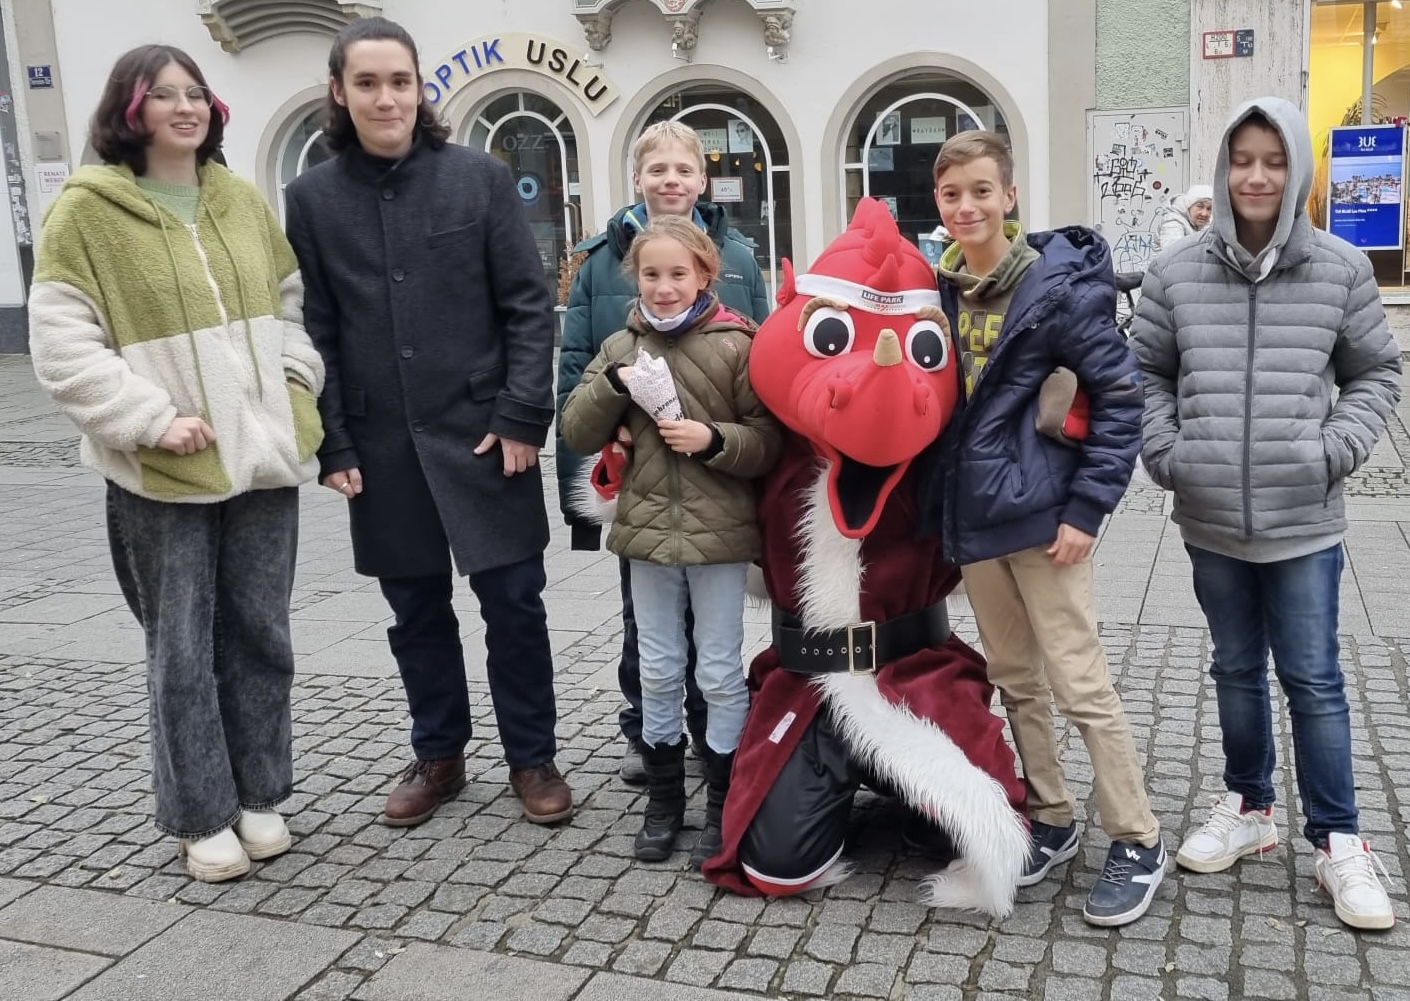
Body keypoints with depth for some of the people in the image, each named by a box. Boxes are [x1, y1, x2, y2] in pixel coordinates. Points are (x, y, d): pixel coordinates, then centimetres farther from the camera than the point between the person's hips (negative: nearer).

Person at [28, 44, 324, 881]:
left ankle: (259, 796, 26)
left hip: (263, 455, 4)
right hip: (164, 470, -4)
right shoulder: (88, 208, -5)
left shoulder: (244, 201, 10)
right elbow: (61, 344, -9)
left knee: (260, 634, 11)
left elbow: (292, 305, 18)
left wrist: (294, 387, 2)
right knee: (183, 648, 4)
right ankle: (202, 817, 19)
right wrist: (153, 420, -16)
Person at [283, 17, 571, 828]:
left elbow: (529, 305, -2)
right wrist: (332, 445, -1)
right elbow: (313, 333, 5)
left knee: (514, 600, 4)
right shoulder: (313, 198, 3)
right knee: (417, 610, 13)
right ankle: (439, 757, 30)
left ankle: (533, 759, 21)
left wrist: (523, 417, -10)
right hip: (382, 445, 2)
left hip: (483, 433, -2)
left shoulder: (481, 177, -1)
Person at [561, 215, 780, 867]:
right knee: (658, 670, 13)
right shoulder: (621, 348, 5)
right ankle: (663, 799, 28)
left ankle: (722, 807, 20)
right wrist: (613, 384, -14)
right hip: (648, 529, 4)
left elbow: (768, 441, -7)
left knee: (720, 672, 7)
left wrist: (713, 439, -23)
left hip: (720, 532, -4)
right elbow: (577, 434, 2)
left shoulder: (735, 346, -7)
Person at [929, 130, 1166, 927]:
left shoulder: (1058, 285, -11)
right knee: (1015, 679, 15)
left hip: (1041, 514, -7)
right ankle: (1053, 822, 31)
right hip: (973, 515, 7)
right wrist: (951, 498, 7)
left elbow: (1122, 394, -12)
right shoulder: (942, 290, 7)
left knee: (1080, 685, -3)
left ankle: (1139, 843, 14)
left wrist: (1088, 507, -16)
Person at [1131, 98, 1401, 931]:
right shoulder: (1179, 273, -1)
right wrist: (1165, 452, -4)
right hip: (1212, 520, 2)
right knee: (1237, 669, 16)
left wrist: (1335, 450, -7)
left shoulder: (1341, 269, -2)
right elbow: (1146, 372, 8)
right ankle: (1249, 809, 33)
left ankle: (1338, 841, 18)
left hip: (1304, 520, -2)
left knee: (1313, 677, 4)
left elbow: (1377, 373, 6)